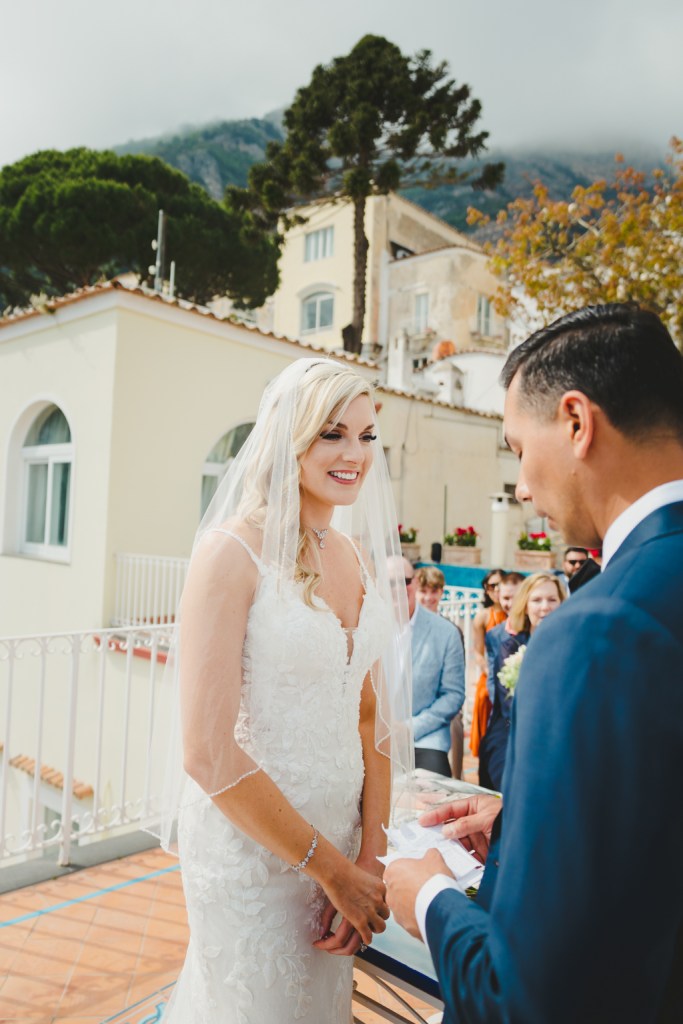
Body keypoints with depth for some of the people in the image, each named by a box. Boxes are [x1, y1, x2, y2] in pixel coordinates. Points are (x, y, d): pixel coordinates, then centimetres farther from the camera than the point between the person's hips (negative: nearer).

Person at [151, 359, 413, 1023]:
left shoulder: (360, 556, 2)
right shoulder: (233, 550, -18)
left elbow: (371, 716, 4)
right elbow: (208, 752, -21)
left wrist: (370, 858, -4)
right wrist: (333, 868, -13)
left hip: (342, 834, 6)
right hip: (249, 839, -6)